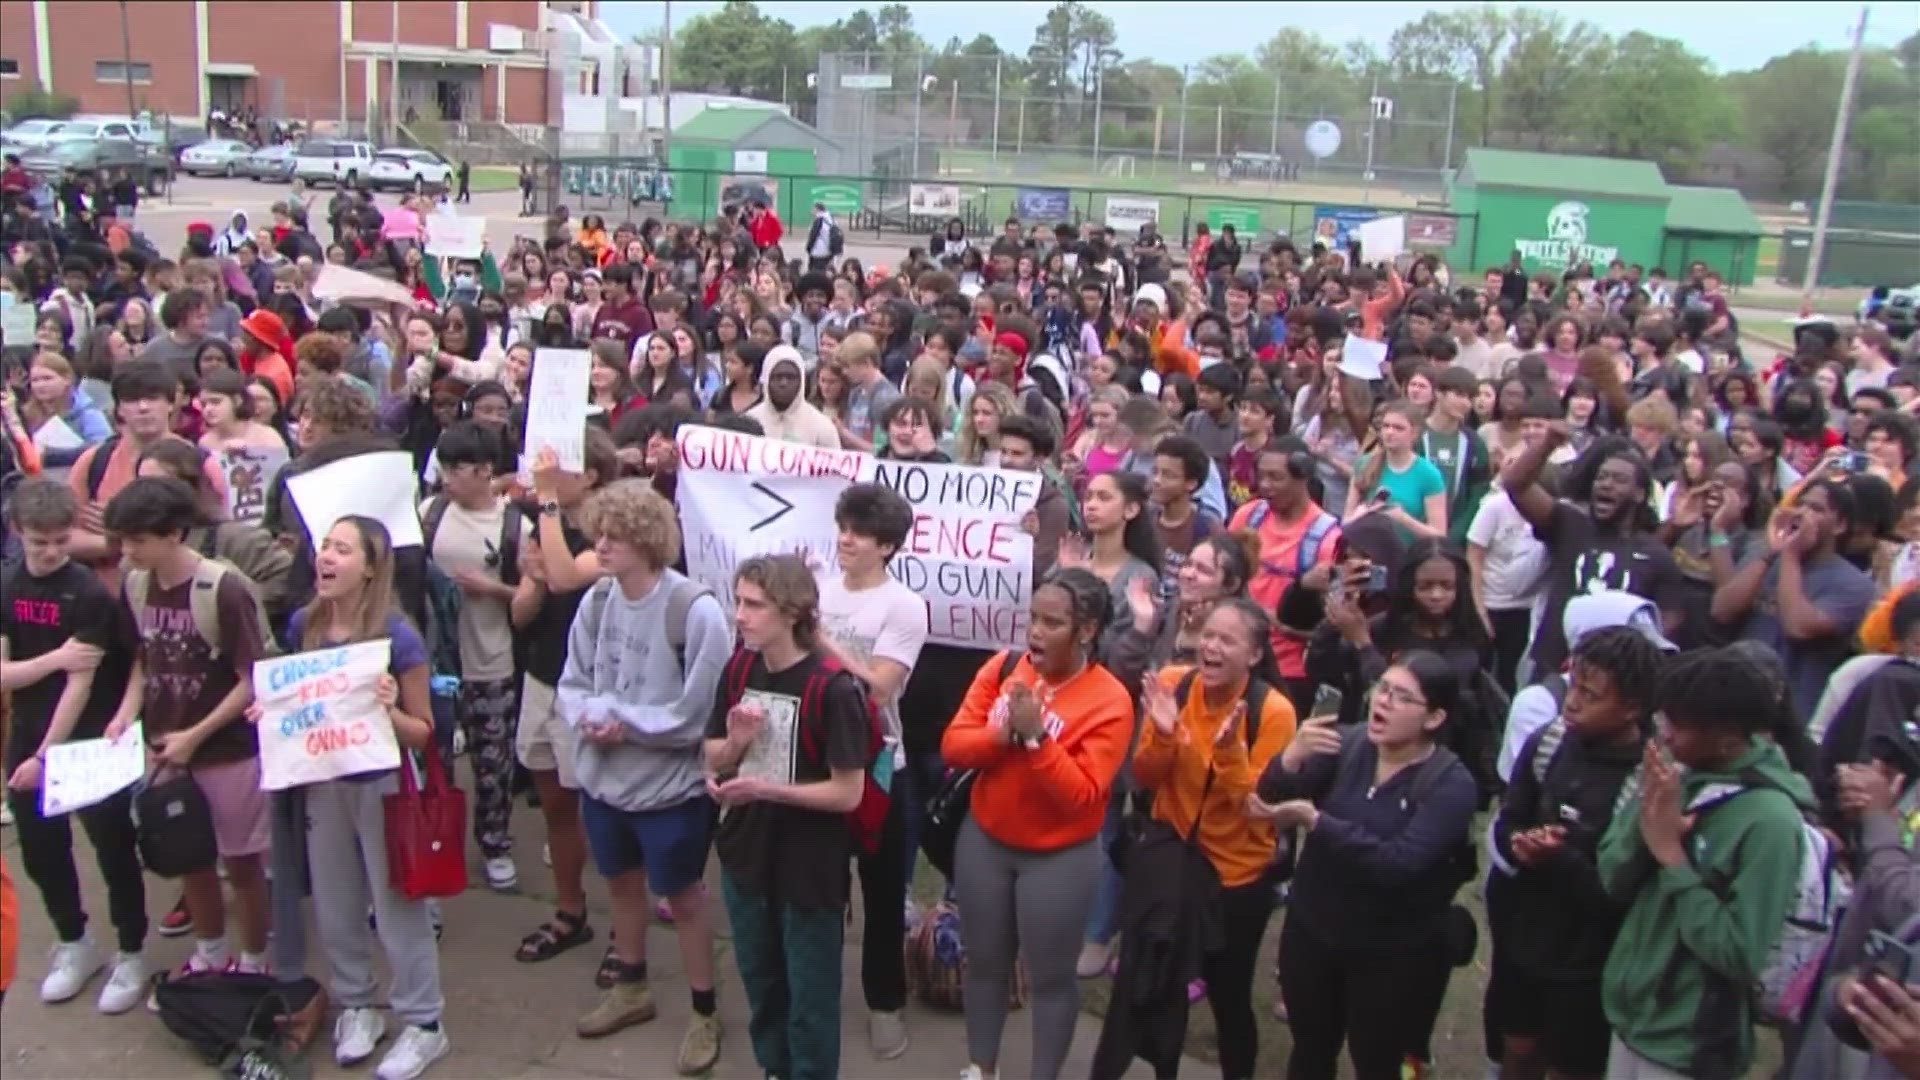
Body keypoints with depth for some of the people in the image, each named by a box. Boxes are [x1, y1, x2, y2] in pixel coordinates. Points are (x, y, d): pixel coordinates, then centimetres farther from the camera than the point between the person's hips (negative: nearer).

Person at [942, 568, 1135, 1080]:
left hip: (1060, 858, -4)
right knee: (985, 962, 19)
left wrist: (1035, 737, -31)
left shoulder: (1109, 701, -18)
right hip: (984, 841, 4)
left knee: (1050, 975, 10)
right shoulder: (1002, 668, -5)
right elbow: (953, 745, -7)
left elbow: (1081, 794, -23)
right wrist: (1003, 734, -24)